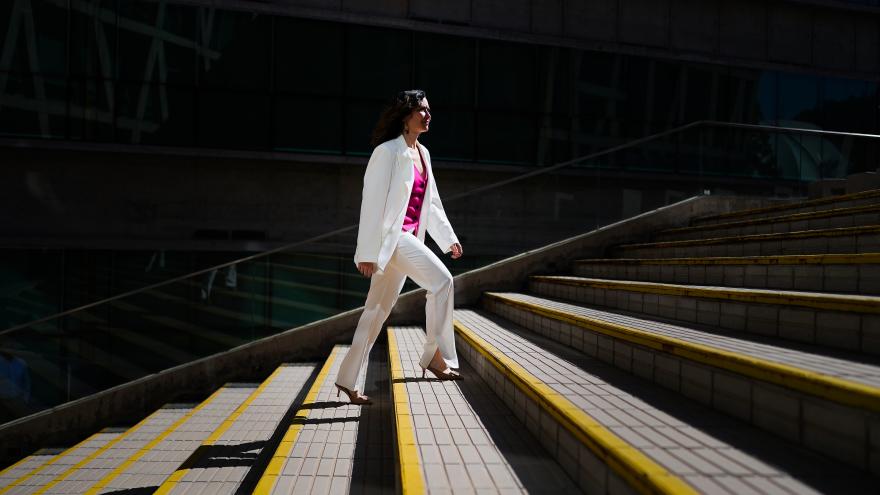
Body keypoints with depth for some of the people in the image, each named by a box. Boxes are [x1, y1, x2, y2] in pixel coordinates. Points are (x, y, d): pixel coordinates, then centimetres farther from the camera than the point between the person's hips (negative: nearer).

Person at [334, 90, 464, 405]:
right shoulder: (388, 152, -10)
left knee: (377, 311, 10)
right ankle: (435, 355, -12)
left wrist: (448, 238, 20)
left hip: (408, 238, 9)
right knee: (442, 280, -22)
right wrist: (368, 253, -17)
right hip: (390, 235, -9)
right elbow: (372, 202, -14)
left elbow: (431, 201, 23)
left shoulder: (422, 153, 15)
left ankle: (346, 380, 19)